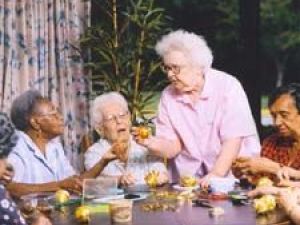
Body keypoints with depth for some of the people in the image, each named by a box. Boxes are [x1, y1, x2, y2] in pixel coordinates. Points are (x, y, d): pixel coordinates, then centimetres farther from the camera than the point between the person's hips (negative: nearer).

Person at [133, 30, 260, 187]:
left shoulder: (228, 87, -7)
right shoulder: (168, 96, 5)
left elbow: (233, 139, -13)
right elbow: (173, 147, 4)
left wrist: (217, 174, -23)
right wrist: (150, 143, -16)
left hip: (233, 174, -3)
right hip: (190, 178, 3)